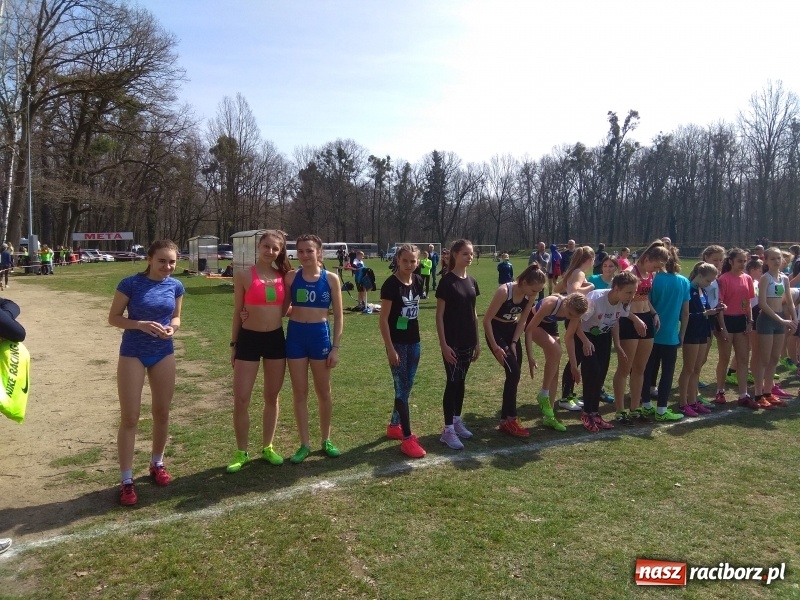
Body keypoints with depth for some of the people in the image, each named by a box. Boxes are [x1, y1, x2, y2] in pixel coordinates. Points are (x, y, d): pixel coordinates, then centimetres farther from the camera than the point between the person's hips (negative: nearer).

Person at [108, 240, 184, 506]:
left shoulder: (176, 286, -1)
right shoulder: (131, 284, -13)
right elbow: (113, 318, -7)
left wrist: (172, 327, -12)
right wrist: (140, 324, -24)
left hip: (164, 354, 4)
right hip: (133, 354, -4)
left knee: (162, 413, 13)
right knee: (130, 418, 0)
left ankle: (157, 464, 34)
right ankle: (126, 480, 10)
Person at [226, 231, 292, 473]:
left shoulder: (283, 276, 3)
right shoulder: (244, 276, -5)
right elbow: (237, 313, 0)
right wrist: (233, 345, 1)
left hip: (276, 339, 3)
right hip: (249, 339, -3)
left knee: (272, 397, 12)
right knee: (241, 400, -1)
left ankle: (267, 447, 27)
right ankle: (241, 453, 16)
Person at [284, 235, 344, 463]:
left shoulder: (331, 279, -3)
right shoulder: (291, 277, -1)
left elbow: (338, 316, 1)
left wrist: (336, 347, -3)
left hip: (320, 335, -1)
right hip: (295, 335, 1)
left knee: (323, 392, 11)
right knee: (299, 393, 7)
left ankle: (326, 440, 28)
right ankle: (305, 444, 20)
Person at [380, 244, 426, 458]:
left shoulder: (418, 281, 4)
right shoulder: (391, 284, -16)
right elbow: (383, 319, -16)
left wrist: (415, 334, 16)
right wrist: (390, 348, -18)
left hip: (414, 342, 7)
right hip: (397, 343, -7)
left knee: (407, 387, 15)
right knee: (402, 389, -3)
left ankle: (394, 426, 32)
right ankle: (407, 439, 2)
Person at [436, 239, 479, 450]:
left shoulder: (472, 282, 8)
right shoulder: (447, 281, -12)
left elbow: (473, 313, 13)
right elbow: (439, 315, -12)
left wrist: (477, 341, 13)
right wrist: (443, 344, -16)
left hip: (468, 341, 6)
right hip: (452, 342, -6)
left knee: (461, 382, 15)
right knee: (452, 382, -2)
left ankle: (457, 421, 28)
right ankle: (448, 430, 6)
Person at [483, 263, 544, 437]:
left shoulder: (530, 296, -10)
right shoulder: (504, 291, -28)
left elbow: (522, 321, 4)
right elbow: (487, 320, -22)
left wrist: (514, 343, -5)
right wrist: (495, 347, -20)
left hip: (512, 330, 7)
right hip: (496, 331, -6)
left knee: (514, 374, 6)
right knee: (513, 372, -15)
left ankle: (507, 415, 20)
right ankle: (508, 420, -4)